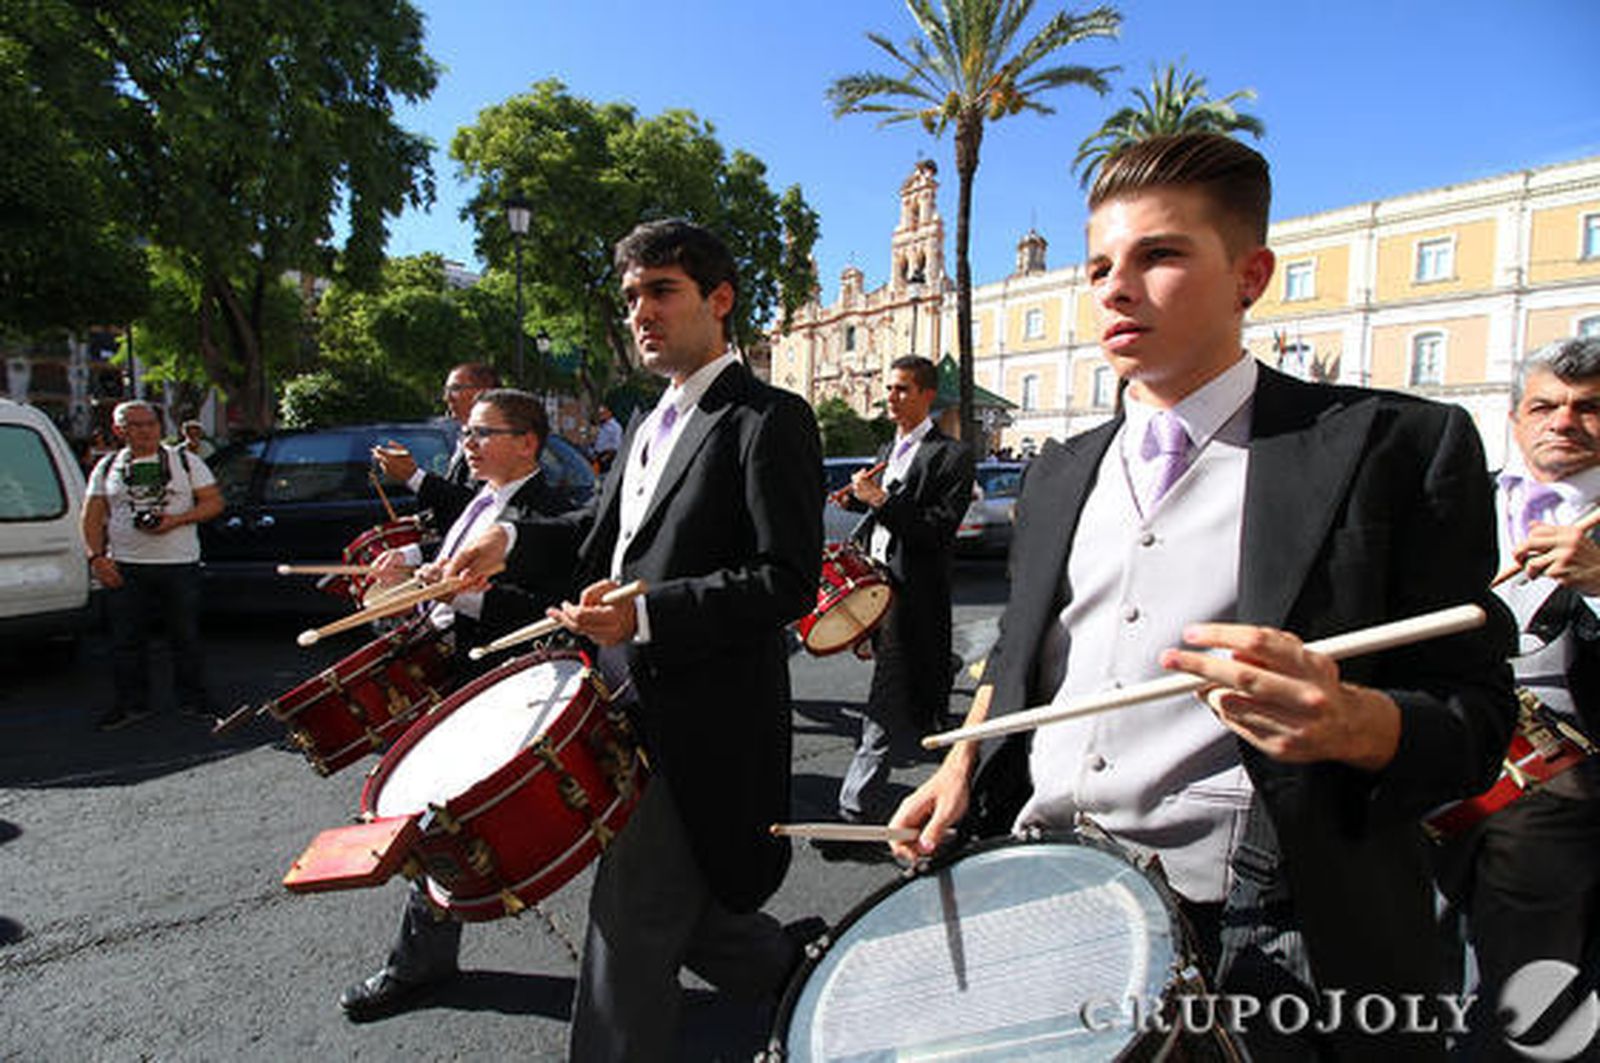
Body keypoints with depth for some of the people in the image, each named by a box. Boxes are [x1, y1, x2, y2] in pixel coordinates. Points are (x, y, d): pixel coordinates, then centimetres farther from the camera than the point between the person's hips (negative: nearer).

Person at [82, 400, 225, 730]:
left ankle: (192, 698, 16)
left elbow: (214, 502, 2)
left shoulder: (185, 461, 6)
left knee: (186, 635, 4)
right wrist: (96, 557, -3)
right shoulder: (107, 467, 11)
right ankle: (131, 702, 18)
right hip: (124, 567, 2)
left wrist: (176, 519, -13)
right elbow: (92, 518, 10)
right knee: (126, 639, 5)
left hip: (180, 564, -2)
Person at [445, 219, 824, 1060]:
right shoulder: (650, 423, 14)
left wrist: (647, 612, -29)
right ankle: (794, 970, 42)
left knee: (631, 919, 3)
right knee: (670, 905, 21)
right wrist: (514, 539, 10)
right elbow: (610, 523, 26)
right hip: (631, 705, 9)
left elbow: (789, 581, -20)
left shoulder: (769, 420, -13)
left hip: (700, 716, -9)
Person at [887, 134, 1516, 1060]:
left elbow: (1474, 716, -5)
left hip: (1247, 938, -4)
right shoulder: (1060, 473, 10)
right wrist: (962, 766, 3)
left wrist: (1351, 722, -25)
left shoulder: (1395, 446, -5)